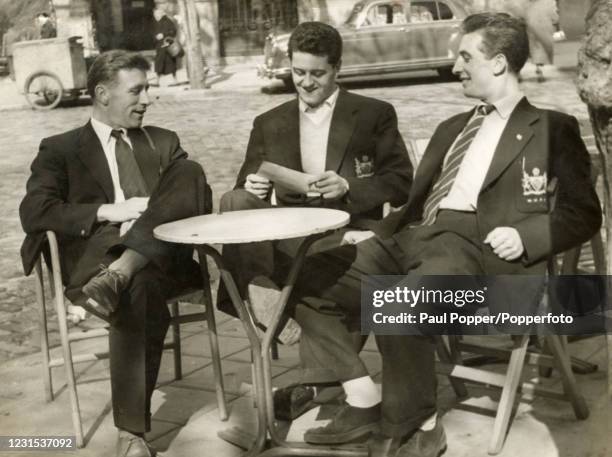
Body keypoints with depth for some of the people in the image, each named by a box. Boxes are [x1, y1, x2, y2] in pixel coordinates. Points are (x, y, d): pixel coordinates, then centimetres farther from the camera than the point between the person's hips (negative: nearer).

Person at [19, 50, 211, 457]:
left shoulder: (163, 142, 25)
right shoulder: (60, 149, 14)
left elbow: (197, 194, 14)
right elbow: (34, 213, 0)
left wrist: (164, 206, -9)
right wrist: (107, 211, -9)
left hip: (163, 258, 3)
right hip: (98, 256, -3)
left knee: (190, 172, -23)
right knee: (140, 291, -38)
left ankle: (118, 275, -37)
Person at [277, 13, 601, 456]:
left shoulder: (552, 128, 10)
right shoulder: (452, 128, 28)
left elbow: (584, 214, 5)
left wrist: (525, 235, -13)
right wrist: (375, 240, 9)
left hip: (478, 248, -7)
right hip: (412, 237, 7)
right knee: (305, 280, -8)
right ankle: (365, 400, -2)